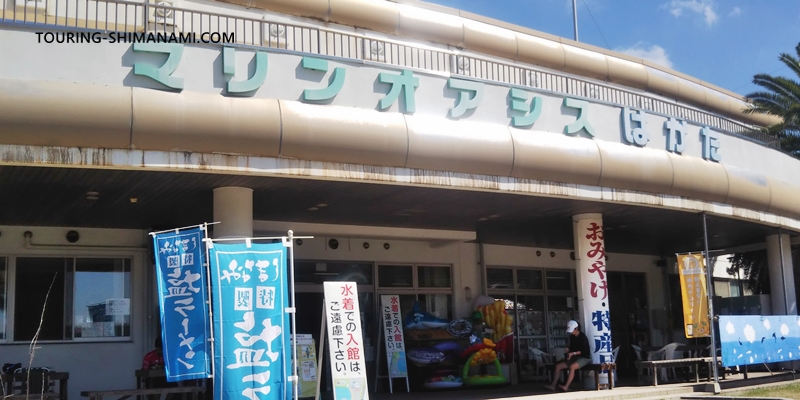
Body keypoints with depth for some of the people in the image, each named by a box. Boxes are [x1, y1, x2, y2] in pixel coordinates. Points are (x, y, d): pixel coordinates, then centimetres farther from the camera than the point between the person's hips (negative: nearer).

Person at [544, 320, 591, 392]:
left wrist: (573, 353, -25)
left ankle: (566, 387, -45)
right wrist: (568, 349, -3)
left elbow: (585, 350, -18)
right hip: (574, 358, 8)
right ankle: (553, 385, -17)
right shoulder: (572, 337, 8)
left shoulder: (582, 337, -13)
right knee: (558, 366, -9)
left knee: (572, 366, -38)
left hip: (584, 358, -8)